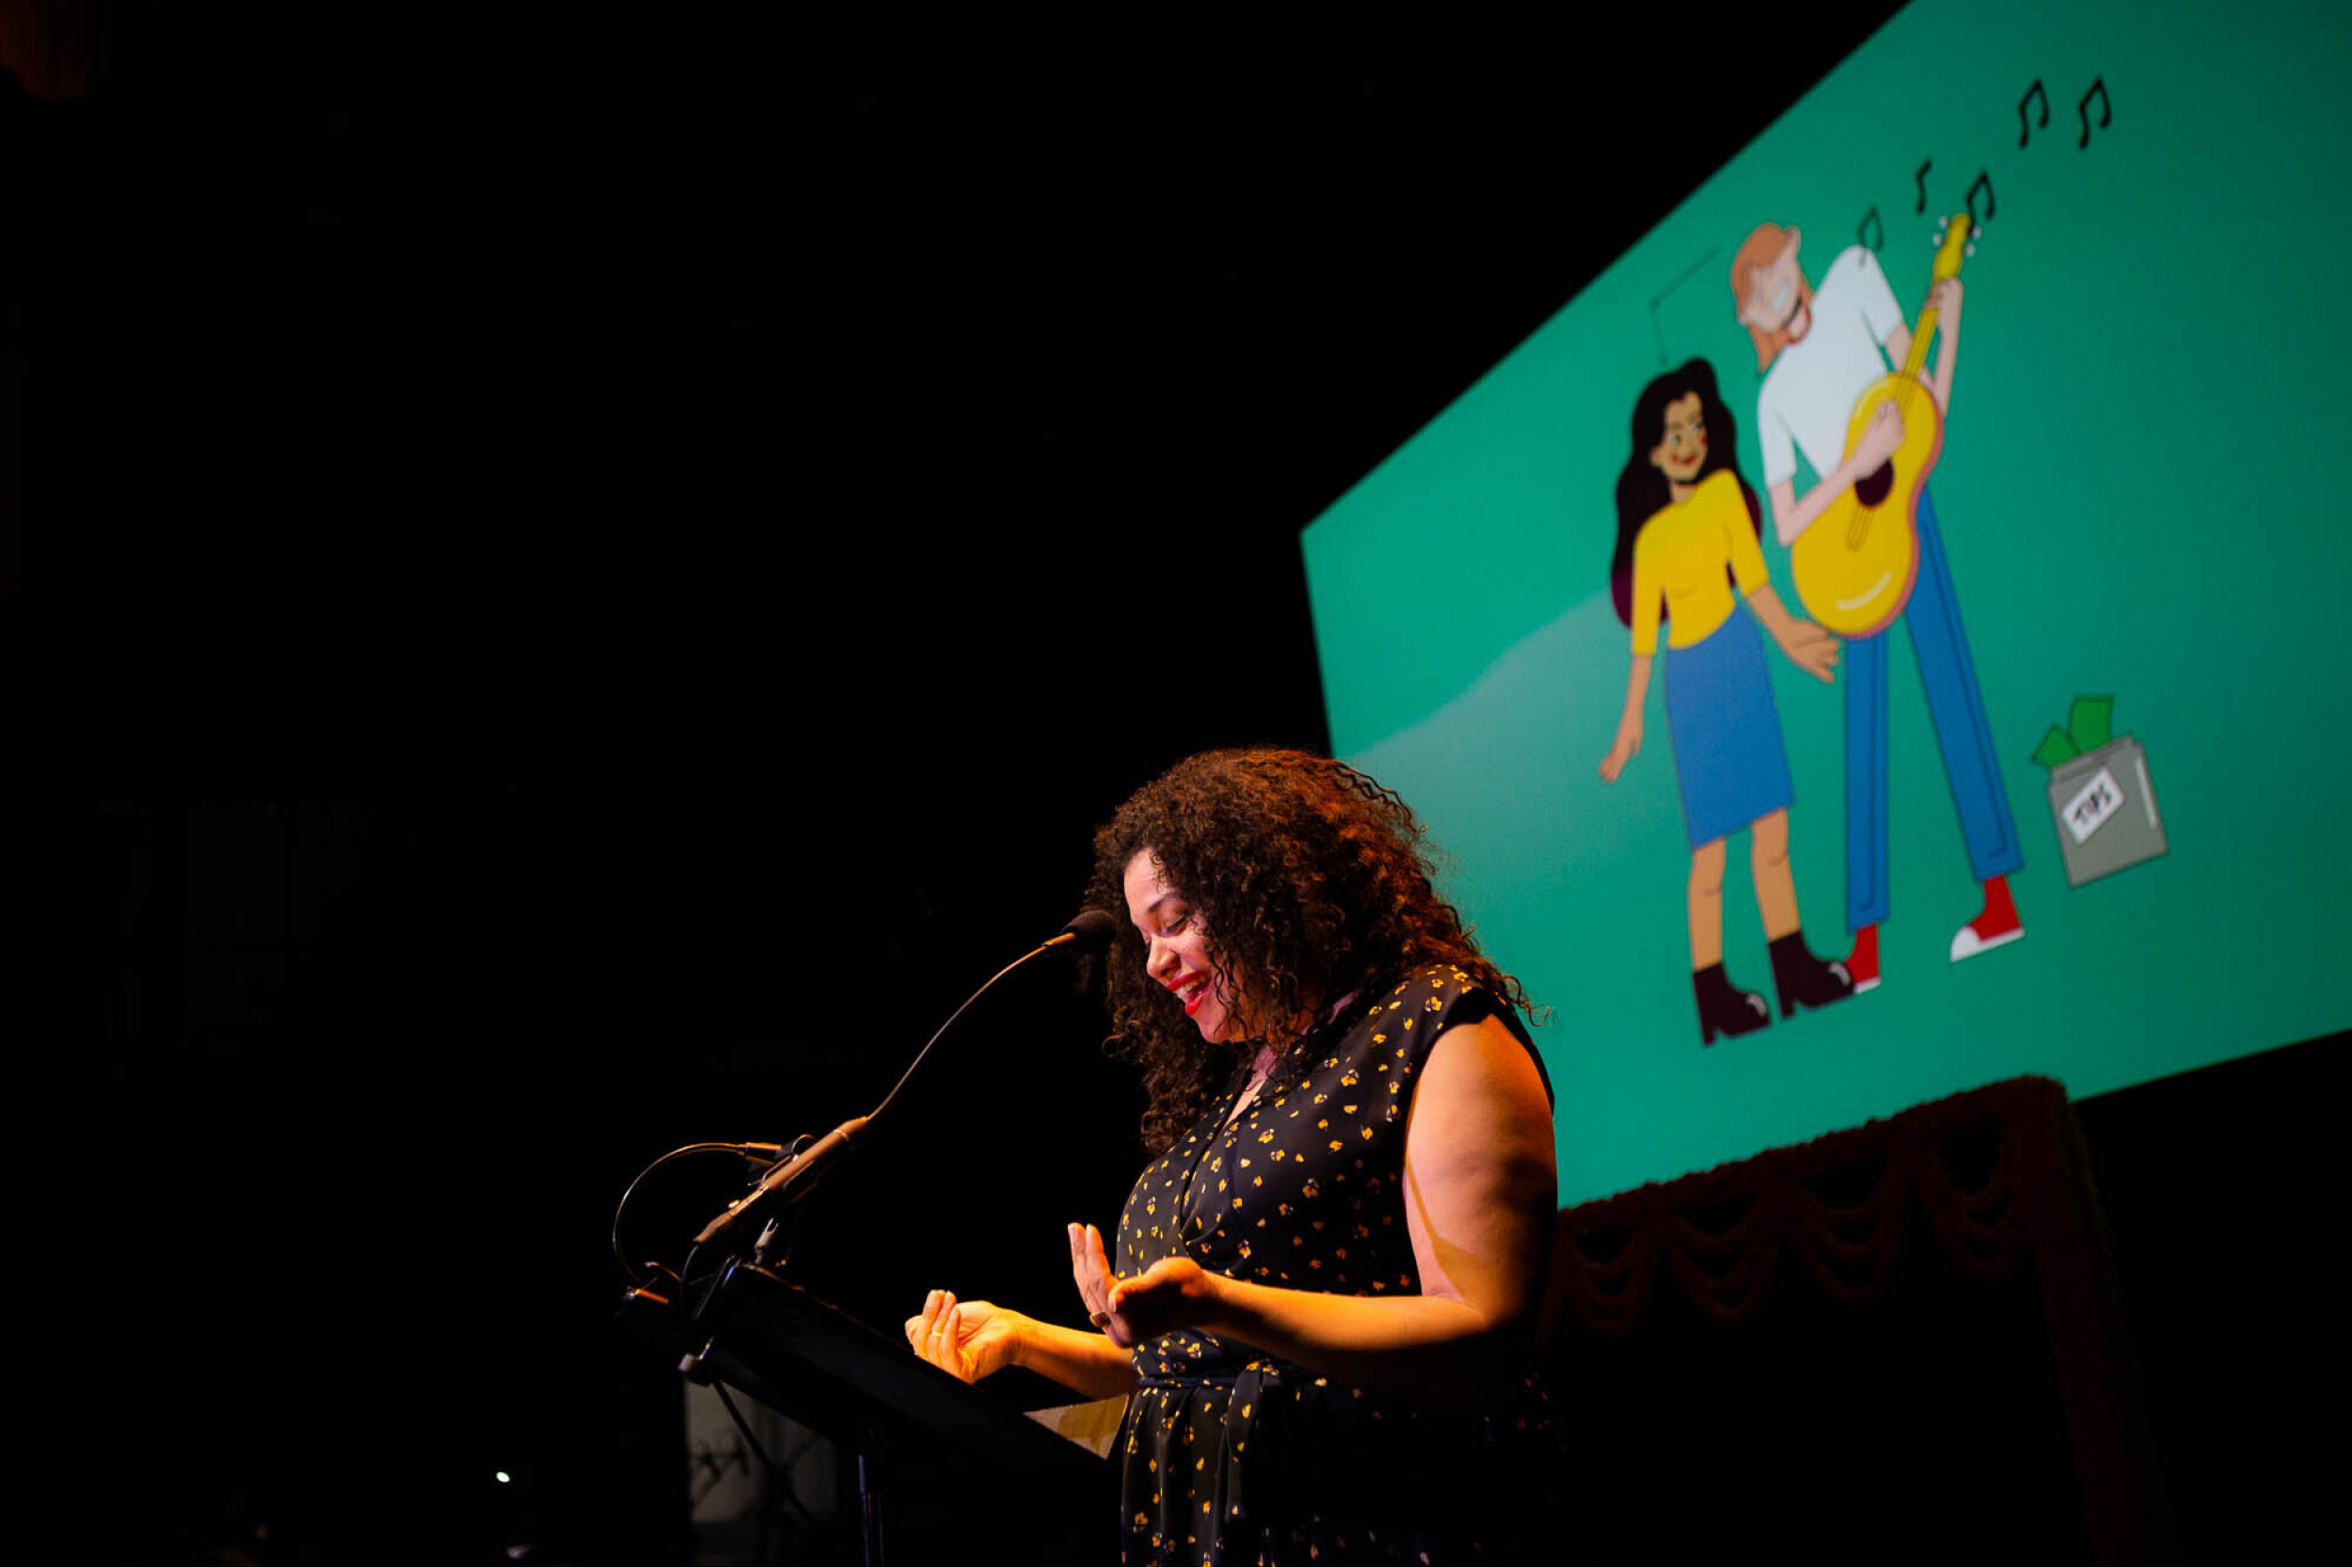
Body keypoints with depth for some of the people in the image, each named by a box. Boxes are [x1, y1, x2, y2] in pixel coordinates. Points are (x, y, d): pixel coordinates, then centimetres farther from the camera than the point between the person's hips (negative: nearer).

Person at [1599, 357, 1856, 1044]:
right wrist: (1631, 721, -2)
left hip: (1741, 661, 4)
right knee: (1710, 852, 0)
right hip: (1691, 681, -4)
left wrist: (1787, 635, -5)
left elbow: (1754, 578, 4)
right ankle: (1712, 993, 11)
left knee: (1773, 831, 8)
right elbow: (1643, 636, -2)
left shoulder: (1726, 490, 2)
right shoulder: (1651, 535, -5)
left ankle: (1793, 968, 20)